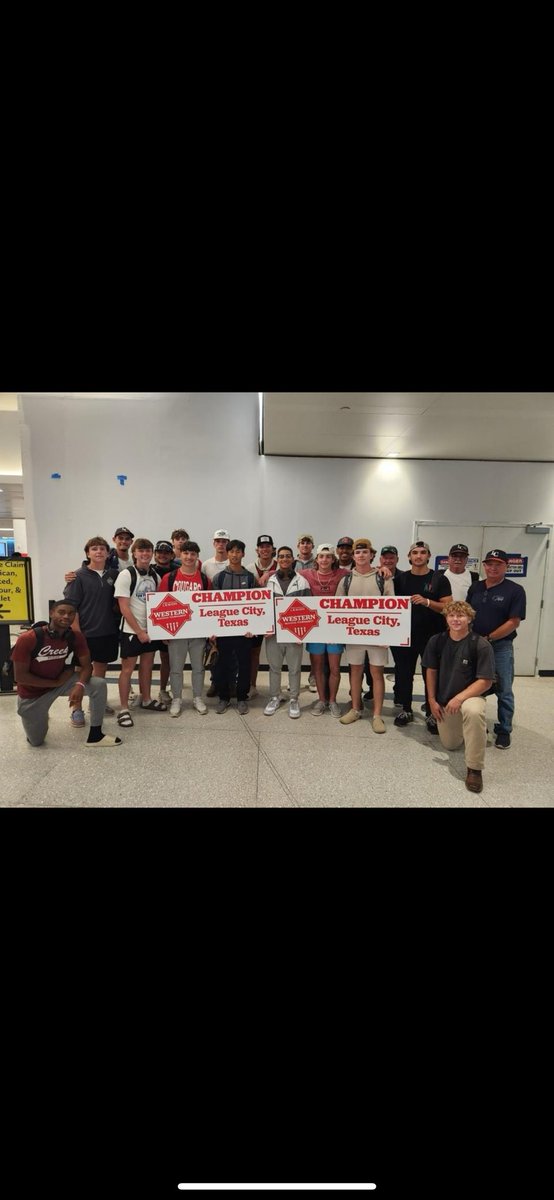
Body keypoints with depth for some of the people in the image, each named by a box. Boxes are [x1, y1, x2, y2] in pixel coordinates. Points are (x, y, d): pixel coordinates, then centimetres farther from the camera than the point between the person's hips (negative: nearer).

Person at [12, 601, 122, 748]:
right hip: (32, 693, -3)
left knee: (99, 684, -21)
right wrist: (56, 682, -21)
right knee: (36, 742, 8)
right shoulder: (28, 638, -29)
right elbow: (20, 676, -24)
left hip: (61, 680, 3)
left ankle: (95, 735, -8)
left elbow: (86, 666, -12)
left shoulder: (76, 637, -16)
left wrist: (80, 685, -33)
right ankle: (38, 714, 40)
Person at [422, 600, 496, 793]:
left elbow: (485, 681, -17)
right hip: (444, 701, 5)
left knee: (473, 712, -40)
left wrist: (459, 698, -26)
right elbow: (431, 671, 5)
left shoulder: (481, 645, -18)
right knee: (450, 745, 12)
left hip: (470, 696, -4)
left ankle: (474, 768, -23)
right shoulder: (436, 641, -6)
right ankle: (467, 727, 47)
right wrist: (432, 700, 1)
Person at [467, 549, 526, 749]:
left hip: (500, 647, -4)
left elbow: (514, 622, -12)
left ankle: (504, 730, 20)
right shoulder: (475, 587, 8)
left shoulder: (515, 590, -7)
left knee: (504, 691, 6)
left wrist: (488, 638, -14)